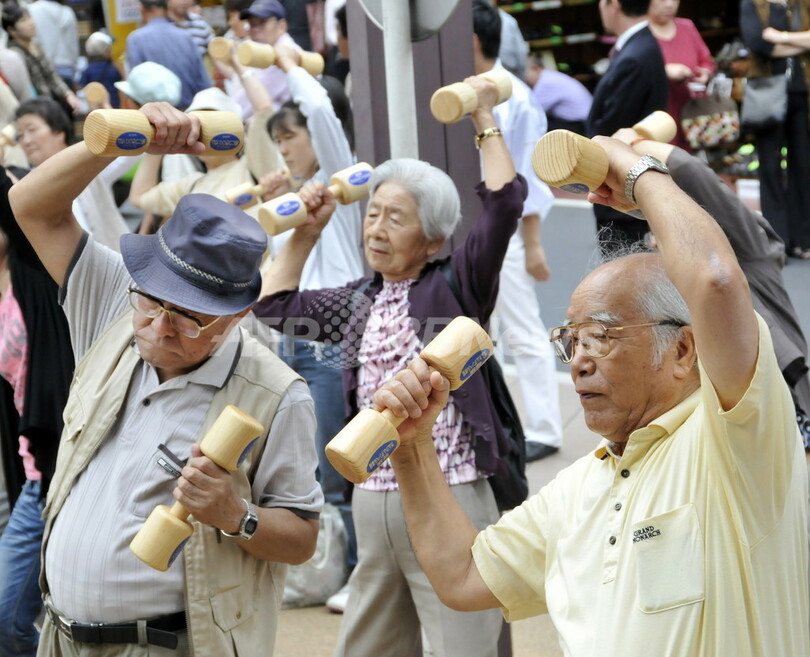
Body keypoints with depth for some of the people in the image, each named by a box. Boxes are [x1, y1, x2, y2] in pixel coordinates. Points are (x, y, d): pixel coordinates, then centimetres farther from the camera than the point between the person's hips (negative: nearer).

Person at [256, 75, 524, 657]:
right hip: (373, 499, 7)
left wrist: (485, 118, -6)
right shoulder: (361, 301, 12)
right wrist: (306, 232, 19)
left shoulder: (455, 285, -4)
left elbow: (505, 201, -15)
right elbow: (275, 304, 22)